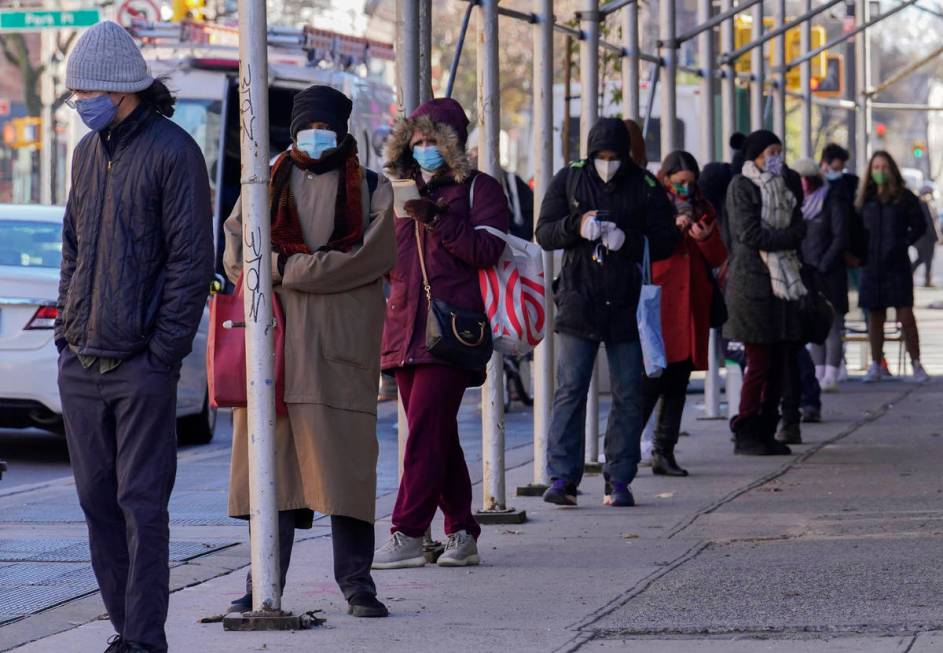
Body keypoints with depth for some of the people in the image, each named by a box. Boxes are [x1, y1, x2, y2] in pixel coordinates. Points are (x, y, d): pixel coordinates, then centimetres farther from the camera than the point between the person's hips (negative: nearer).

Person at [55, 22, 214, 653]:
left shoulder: (172, 152, -7)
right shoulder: (87, 152, 15)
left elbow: (191, 262, -10)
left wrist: (162, 353, -13)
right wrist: (67, 329, 11)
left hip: (140, 367, -7)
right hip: (80, 364, 7)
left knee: (141, 505, -6)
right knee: (98, 502, 8)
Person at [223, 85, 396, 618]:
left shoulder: (370, 189, 9)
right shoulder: (267, 185, 17)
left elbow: (374, 255, -6)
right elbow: (237, 249, 8)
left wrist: (285, 268, -10)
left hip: (342, 344, -2)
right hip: (275, 337, 2)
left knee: (344, 457, -6)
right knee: (272, 456, -1)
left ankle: (357, 582, -2)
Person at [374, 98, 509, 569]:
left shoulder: (479, 189, 3)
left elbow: (488, 250, -10)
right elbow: (389, 261, 25)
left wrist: (439, 220, -18)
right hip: (406, 329, 7)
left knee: (425, 428, -13)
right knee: (437, 434, 7)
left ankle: (408, 534, -16)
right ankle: (462, 533, 13)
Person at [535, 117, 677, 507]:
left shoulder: (646, 188, 2)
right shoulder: (569, 180, 5)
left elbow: (666, 241, 1)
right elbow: (544, 233, 3)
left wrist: (627, 241, -17)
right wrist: (576, 225, -17)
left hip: (627, 307, 0)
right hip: (578, 303, 0)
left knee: (628, 396, 3)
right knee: (570, 390, -4)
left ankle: (619, 480, 10)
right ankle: (562, 477, -3)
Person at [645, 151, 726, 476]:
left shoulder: (702, 209, 16)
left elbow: (718, 258, 12)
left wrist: (706, 238, -8)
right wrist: (671, 229, -18)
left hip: (691, 306, 5)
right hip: (658, 303, -5)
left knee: (678, 382, 4)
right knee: (653, 378, -13)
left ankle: (664, 452, 6)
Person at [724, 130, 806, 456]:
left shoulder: (780, 187, 20)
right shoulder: (741, 187, -3)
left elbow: (799, 227, 9)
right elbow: (750, 234, -13)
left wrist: (774, 240, -9)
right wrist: (787, 238, -5)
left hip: (783, 282, 7)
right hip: (752, 284, -7)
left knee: (781, 362, 5)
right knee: (759, 363, -8)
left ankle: (765, 432, 12)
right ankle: (745, 435, -1)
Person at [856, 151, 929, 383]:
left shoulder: (904, 198, 1)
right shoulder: (865, 199, 9)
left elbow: (919, 225, 5)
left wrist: (903, 244, -4)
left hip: (897, 265, -3)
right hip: (872, 266, 3)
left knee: (905, 316, -7)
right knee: (875, 317, 7)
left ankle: (916, 364, -1)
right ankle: (876, 366, 15)